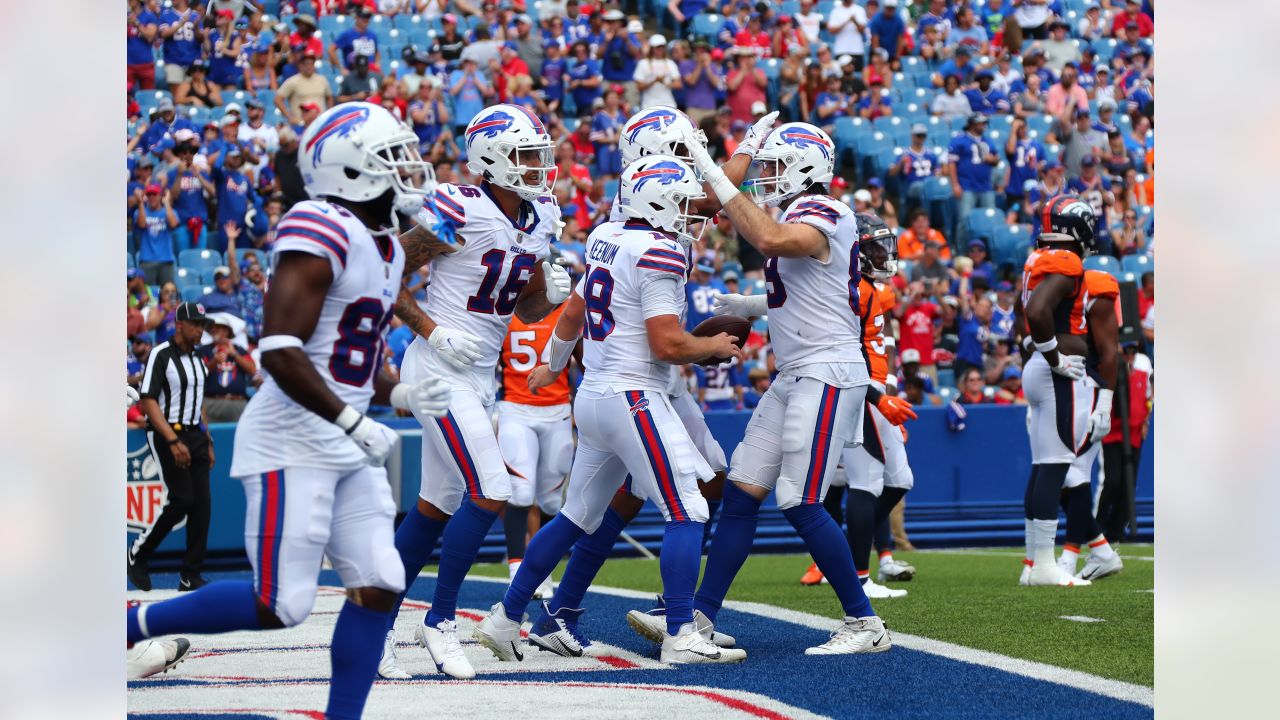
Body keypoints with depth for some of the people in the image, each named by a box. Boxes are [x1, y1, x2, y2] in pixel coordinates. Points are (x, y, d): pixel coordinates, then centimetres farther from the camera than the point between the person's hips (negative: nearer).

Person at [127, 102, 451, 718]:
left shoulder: (388, 247, 14)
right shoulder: (322, 231, -17)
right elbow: (280, 350, -23)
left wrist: (400, 395, 6)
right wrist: (355, 422, -22)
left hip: (347, 448, 9)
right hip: (293, 442, -9)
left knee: (378, 589, 2)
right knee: (280, 607, -8)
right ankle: (132, 623, 9)